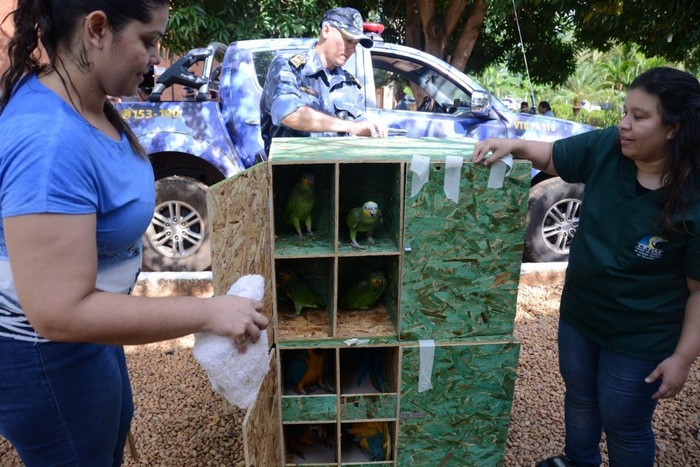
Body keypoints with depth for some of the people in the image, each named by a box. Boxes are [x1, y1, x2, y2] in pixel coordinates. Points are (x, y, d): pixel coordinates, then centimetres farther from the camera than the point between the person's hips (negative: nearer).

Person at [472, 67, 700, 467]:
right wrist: (514, 145, -16)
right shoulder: (606, 148, -14)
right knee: (580, 398, 28)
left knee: (624, 425, 16)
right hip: (578, 313, 5)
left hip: (640, 338, -5)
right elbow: (551, 156, 3)